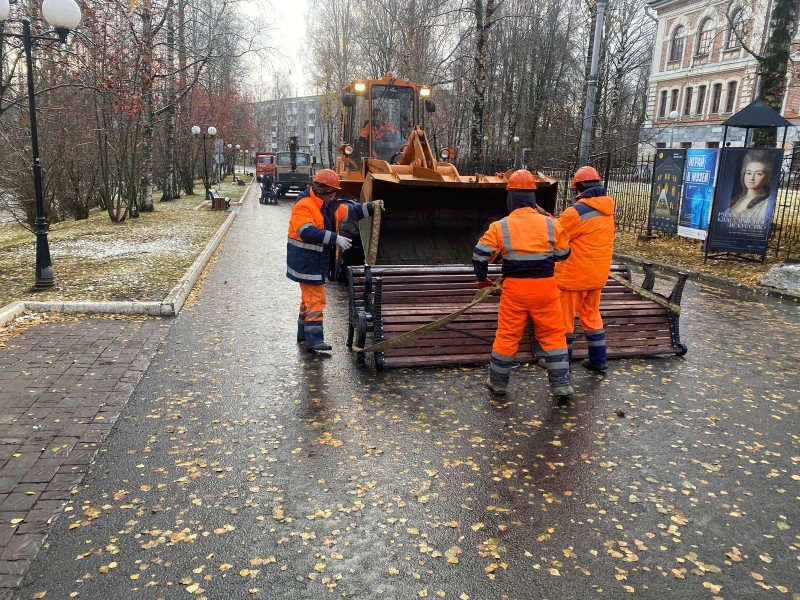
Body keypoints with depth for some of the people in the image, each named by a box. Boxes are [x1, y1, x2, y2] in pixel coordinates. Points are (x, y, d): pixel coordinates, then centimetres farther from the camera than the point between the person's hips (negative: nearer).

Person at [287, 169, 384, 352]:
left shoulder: (329, 206, 10)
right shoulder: (303, 206, -19)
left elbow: (349, 211, 18)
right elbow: (307, 232, -30)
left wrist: (371, 207, 5)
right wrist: (335, 238, -30)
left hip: (317, 261, 10)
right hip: (306, 262, -10)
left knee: (309, 298, 18)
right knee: (316, 300, -8)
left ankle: (303, 334, 30)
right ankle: (314, 340, -4)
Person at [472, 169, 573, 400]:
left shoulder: (500, 227, -7)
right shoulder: (550, 224, -4)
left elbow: (480, 254, -7)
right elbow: (563, 254, 7)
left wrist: (482, 279, 10)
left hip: (515, 288, 0)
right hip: (545, 287, 1)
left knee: (507, 335, 12)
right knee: (553, 335, 12)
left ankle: (498, 382, 25)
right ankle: (561, 385, 15)